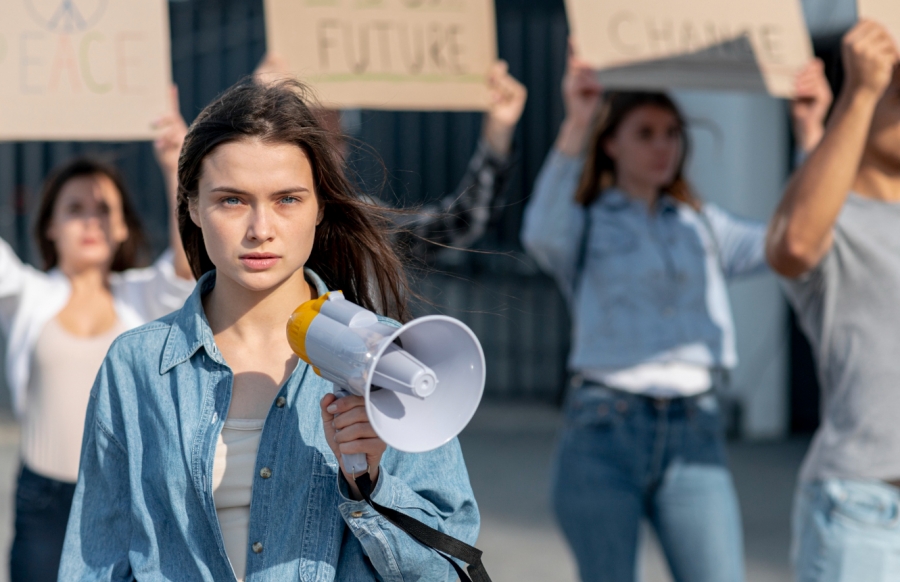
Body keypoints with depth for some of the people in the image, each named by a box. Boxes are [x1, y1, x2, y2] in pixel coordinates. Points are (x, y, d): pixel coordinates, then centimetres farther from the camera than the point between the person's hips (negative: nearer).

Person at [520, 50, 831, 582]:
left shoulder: (702, 225, 18)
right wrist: (574, 127, -30)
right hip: (604, 435, -3)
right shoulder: (583, 223, 7)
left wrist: (811, 132, -9)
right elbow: (543, 237, -18)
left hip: (694, 435, 3)